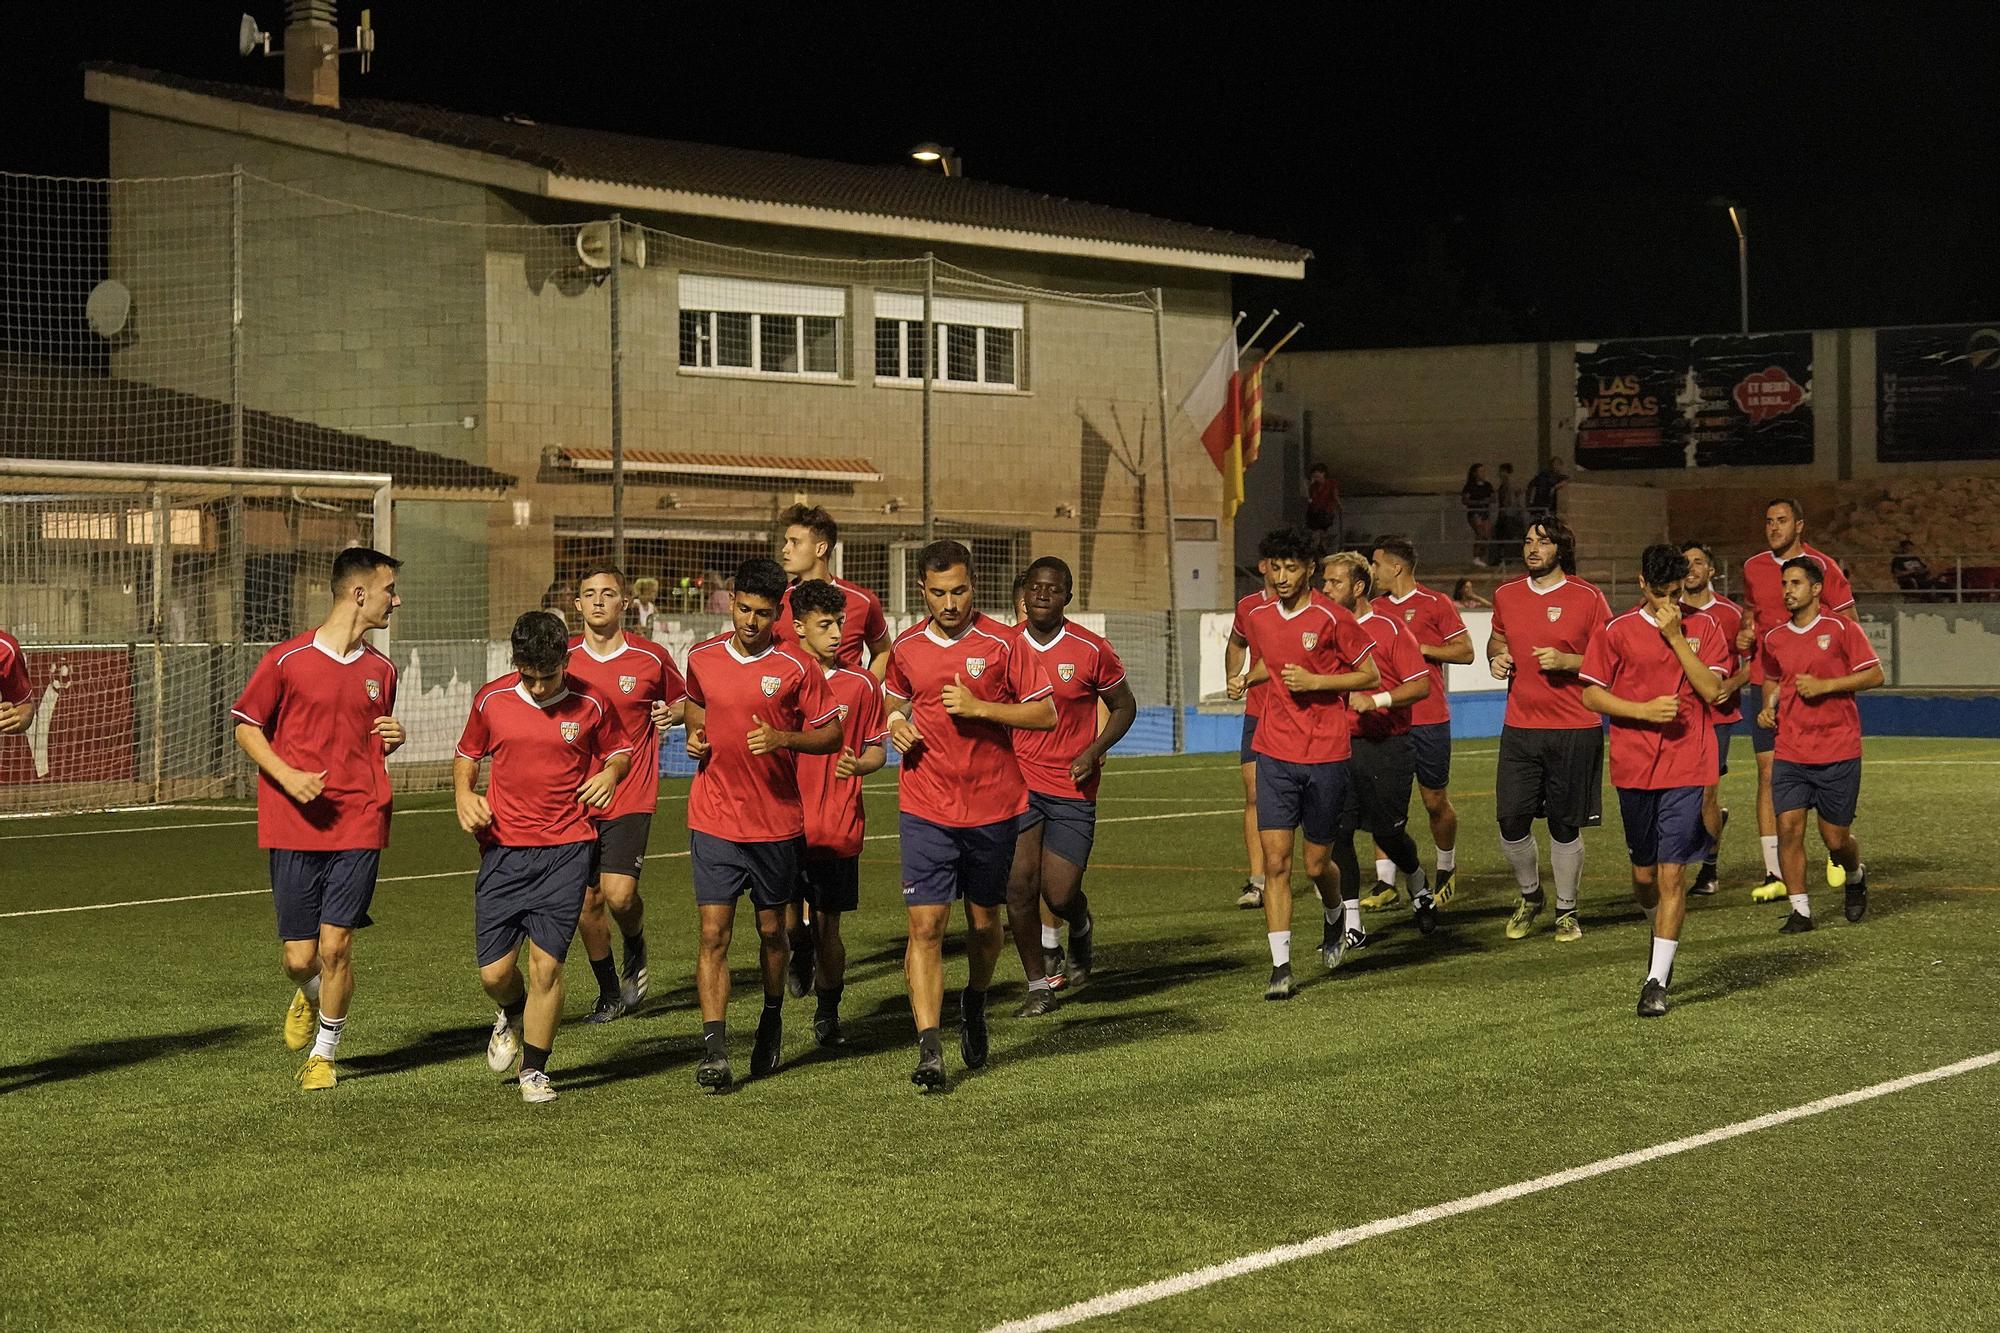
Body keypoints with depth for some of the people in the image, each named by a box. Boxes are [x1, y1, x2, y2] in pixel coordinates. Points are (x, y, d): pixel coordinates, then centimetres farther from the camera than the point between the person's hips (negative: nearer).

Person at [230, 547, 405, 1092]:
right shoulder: (286, 660, -4)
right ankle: (308, 998, 38)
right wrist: (288, 776, -11)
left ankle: (324, 1054, 14)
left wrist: (393, 737, 1)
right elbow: (246, 727, 3)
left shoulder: (381, 670, 10)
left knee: (335, 946, -6)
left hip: (359, 824, 2)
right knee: (299, 958, 1)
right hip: (293, 827, -2)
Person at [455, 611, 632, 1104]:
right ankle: (512, 1016, 36)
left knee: (546, 962, -8)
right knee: (494, 972, -2)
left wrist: (611, 772, -7)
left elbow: (619, 749, 15)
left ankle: (535, 1071, 10)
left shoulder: (590, 704, -1)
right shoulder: (491, 699, 1)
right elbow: (466, 754, 17)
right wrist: (464, 795, -2)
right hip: (503, 849, 1)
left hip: (566, 849, -1)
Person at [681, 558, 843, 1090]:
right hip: (714, 821, 1)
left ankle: (772, 1019, 38)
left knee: (771, 930, 13)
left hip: (778, 821, -1)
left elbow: (833, 734, -1)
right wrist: (694, 736, 3)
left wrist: (783, 738, -17)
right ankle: (714, 1050, -10)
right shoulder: (702, 658, 3)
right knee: (714, 934, -7)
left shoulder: (797, 668, -6)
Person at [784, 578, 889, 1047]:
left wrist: (857, 765, -9)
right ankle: (801, 953, 26)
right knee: (786, 920, -10)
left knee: (828, 927, 5)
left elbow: (878, 749, 12)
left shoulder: (862, 684, 5)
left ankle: (827, 1014, 22)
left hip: (840, 827, 1)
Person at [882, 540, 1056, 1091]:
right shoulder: (906, 647, 3)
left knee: (985, 921, 14)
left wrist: (978, 707, -16)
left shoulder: (1001, 643, -5)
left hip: (993, 806, -1)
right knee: (925, 925, -11)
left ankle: (975, 1003, 44)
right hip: (925, 810, 1)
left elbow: (1046, 714, -5)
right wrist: (896, 724, 1)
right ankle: (929, 1051, -12)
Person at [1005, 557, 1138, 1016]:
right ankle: (1038, 986, 5)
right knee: (1019, 884, -9)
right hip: (1018, 782, 2)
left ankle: (1080, 928, 34)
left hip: (1072, 788, -1)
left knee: (1060, 895, -4)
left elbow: (1124, 707, 7)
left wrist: (1094, 751, -8)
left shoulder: (1092, 650, -4)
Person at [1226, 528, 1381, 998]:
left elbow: (1371, 675, -3)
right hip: (1275, 754, 3)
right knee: (1276, 862, -8)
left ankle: (1334, 915, 42)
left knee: (1317, 864, 8)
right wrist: (1245, 680, 5)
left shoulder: (1332, 618, -9)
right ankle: (1281, 967, -6)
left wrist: (1315, 681, -16)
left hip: (1326, 755, -3)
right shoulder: (1257, 617, 5)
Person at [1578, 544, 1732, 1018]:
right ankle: (1663, 934, 41)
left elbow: (1712, 689, -6)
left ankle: (1657, 980, -5)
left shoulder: (1704, 628, 5)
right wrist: (1645, 710, -11)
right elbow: (1591, 695, 2)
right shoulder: (1617, 631, 2)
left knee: (1672, 873, -8)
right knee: (1644, 874, 10)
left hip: (1687, 768, -1)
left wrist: (1675, 636, -11)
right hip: (1634, 766, 1)